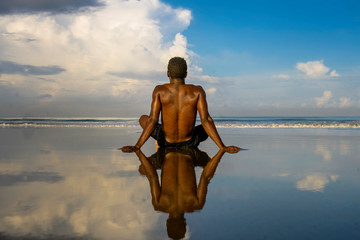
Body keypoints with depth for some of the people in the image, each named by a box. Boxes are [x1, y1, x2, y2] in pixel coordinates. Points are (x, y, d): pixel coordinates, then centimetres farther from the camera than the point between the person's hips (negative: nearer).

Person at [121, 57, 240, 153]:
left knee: (143, 118, 28)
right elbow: (206, 120, -18)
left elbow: (153, 120, -18)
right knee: (208, 127, 31)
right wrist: (223, 147, -17)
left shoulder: (159, 91, -13)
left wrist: (136, 147, -16)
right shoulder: (197, 91, -13)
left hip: (165, 142, 0)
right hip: (190, 143, 1)